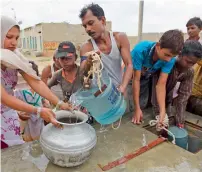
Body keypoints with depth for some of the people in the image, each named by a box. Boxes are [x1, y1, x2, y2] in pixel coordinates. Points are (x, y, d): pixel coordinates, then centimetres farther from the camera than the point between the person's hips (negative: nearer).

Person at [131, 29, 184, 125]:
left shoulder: (170, 60, -26)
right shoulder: (140, 50, -38)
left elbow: (161, 84, -25)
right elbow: (136, 79, -32)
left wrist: (162, 111, -37)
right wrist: (137, 108, -30)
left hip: (146, 77, 3)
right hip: (130, 75, -2)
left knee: (143, 104, -4)